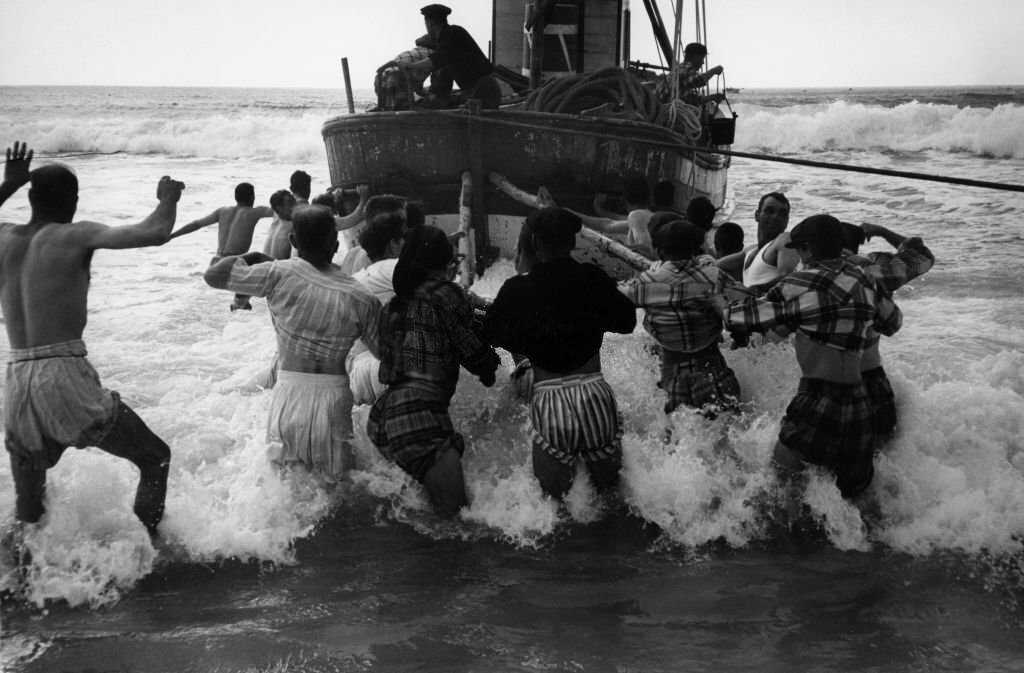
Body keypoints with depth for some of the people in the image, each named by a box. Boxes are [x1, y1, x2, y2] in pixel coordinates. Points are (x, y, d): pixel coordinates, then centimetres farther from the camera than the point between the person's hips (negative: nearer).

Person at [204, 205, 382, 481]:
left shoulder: (280, 275, -12)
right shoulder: (361, 299, -9)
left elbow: (213, 274, -7)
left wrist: (252, 257, 9)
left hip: (289, 394, 0)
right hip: (333, 396, 0)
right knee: (334, 475, 22)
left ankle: (288, 459, 8)